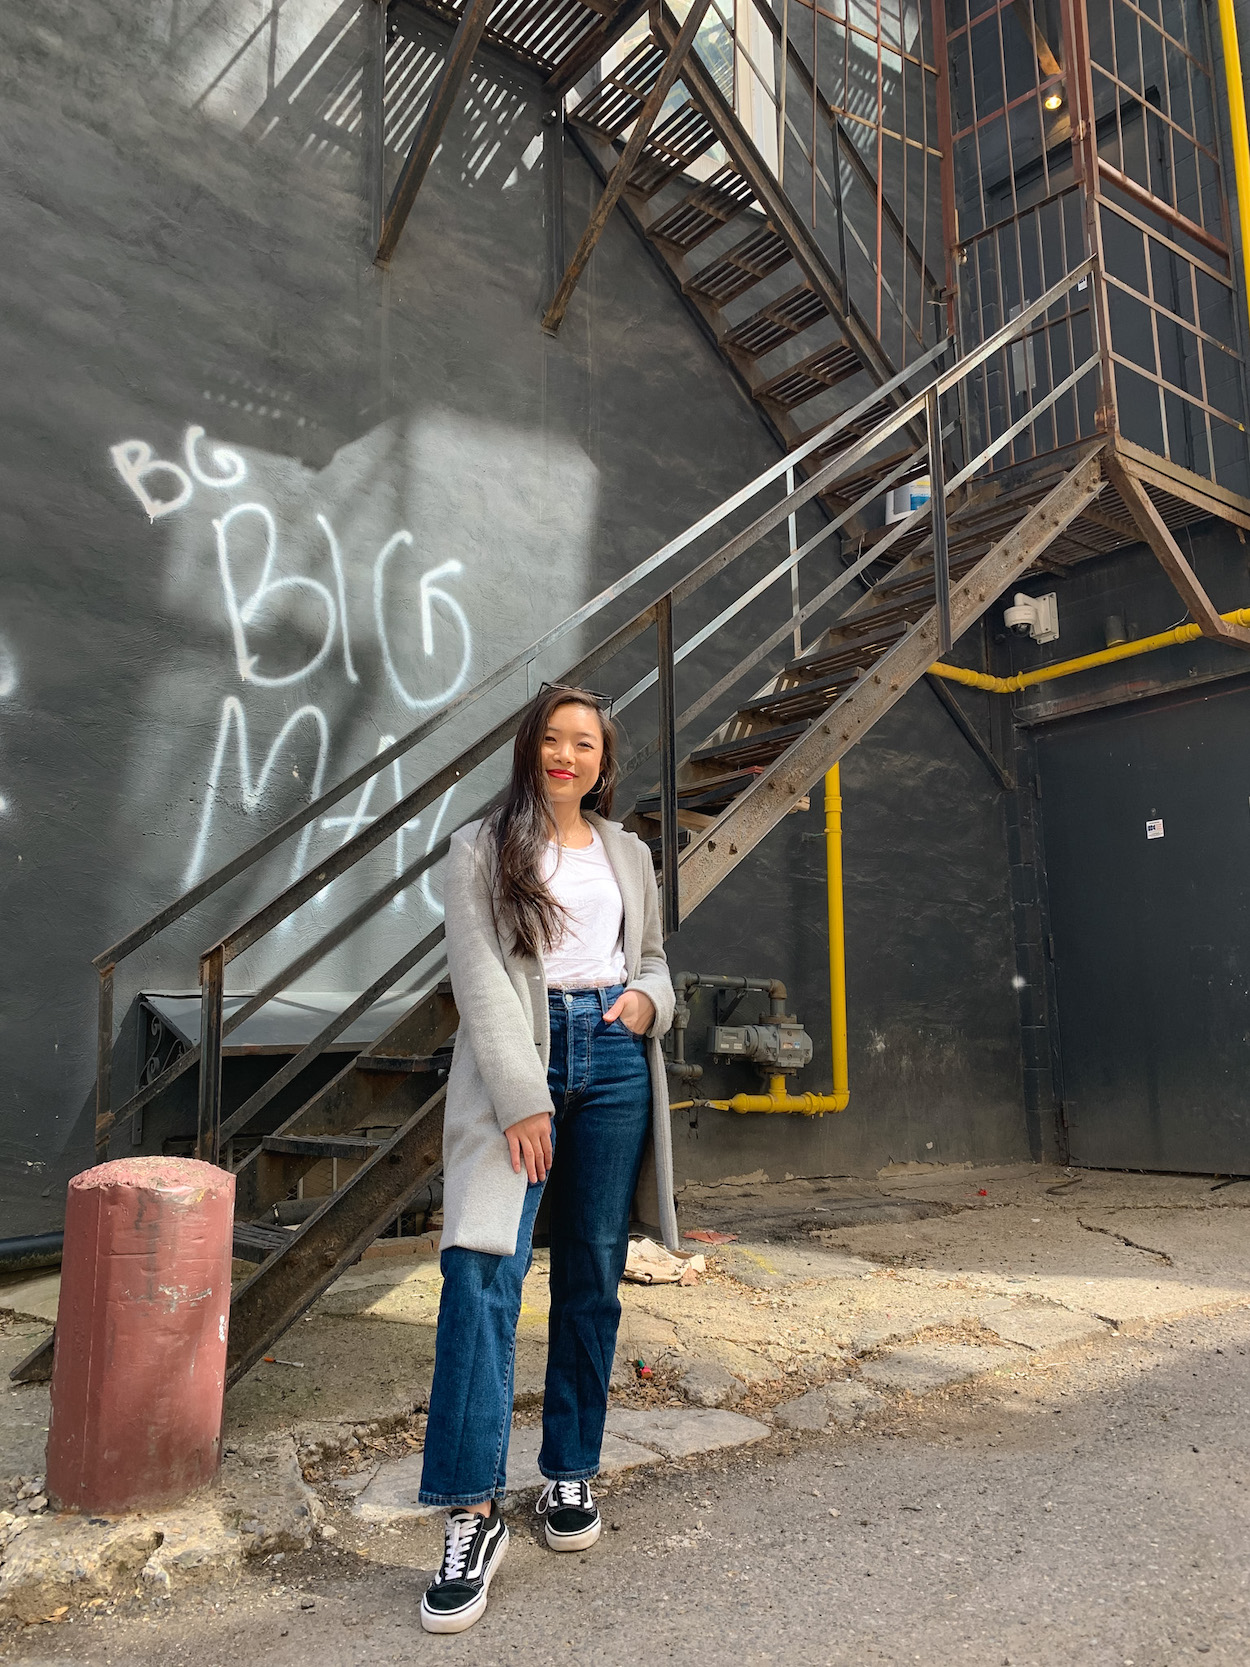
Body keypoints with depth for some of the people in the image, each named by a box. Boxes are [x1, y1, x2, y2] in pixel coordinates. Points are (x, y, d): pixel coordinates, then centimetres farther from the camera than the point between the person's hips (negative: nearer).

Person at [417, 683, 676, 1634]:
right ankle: (474, 1514, -8)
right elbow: (479, 975, -6)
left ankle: (571, 1475, 22)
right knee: (483, 1268, -14)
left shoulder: (627, 854, 16)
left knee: (594, 1273, 7)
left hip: (614, 1059, 4)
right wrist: (522, 1100, -15)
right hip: (518, 1060, -3)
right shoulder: (481, 849, 3)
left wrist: (649, 997, -2)